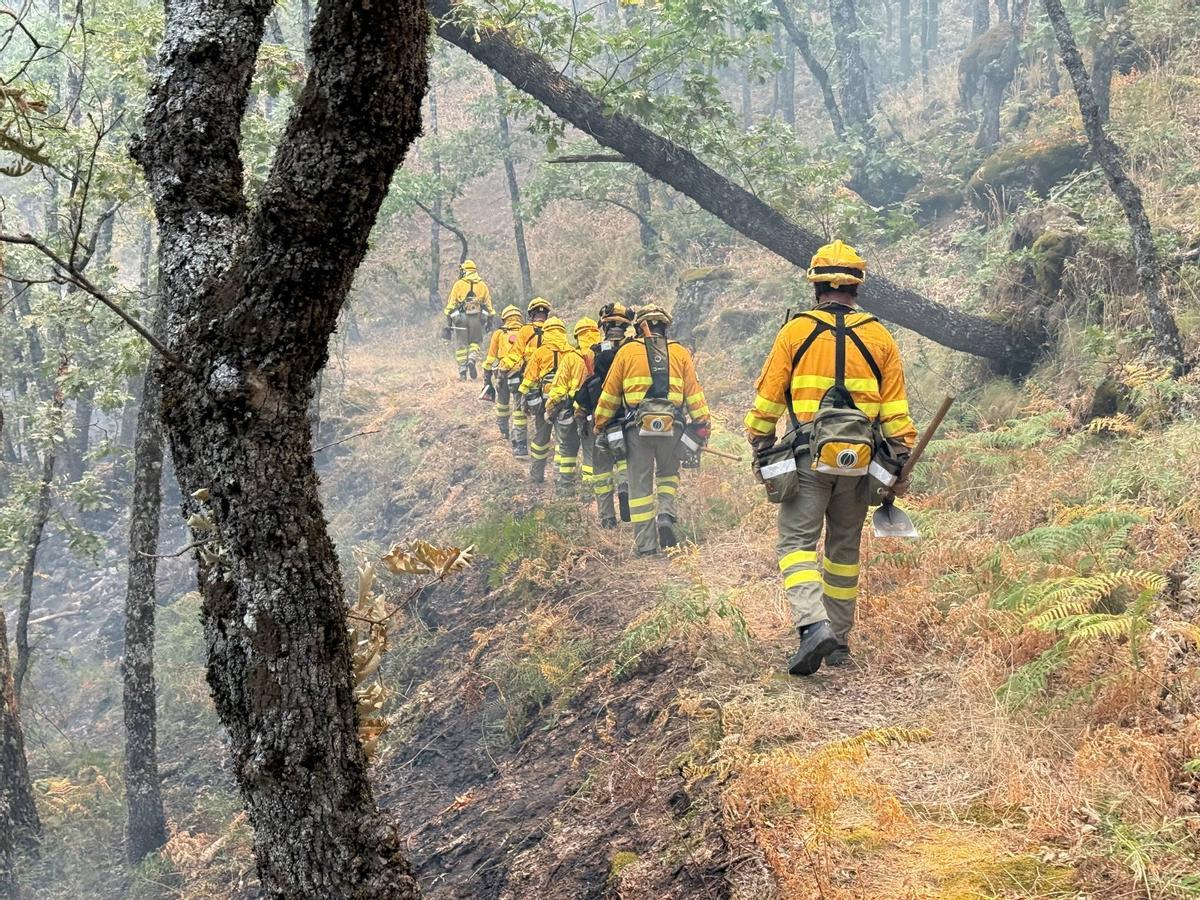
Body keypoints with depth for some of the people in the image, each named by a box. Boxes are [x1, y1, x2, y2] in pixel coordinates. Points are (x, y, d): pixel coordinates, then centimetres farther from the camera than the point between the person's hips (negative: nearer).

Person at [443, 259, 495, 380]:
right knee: (475, 342, 16)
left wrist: (448, 320, 3)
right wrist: (490, 320, 19)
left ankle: (462, 372, 4)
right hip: (477, 317, 2)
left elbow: (451, 303, -1)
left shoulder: (459, 284, 0)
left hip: (461, 317, -2)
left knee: (461, 344, 5)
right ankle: (472, 360, -13)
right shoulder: (482, 285, 8)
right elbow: (489, 304, 12)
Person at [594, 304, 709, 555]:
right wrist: (702, 425, 9)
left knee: (640, 484, 6)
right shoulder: (680, 353, 7)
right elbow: (694, 392, 5)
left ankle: (646, 544, 6)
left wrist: (600, 425, 17)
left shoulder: (627, 352, 4)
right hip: (671, 427, 1)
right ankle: (666, 514, -3)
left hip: (637, 426, -1)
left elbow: (609, 394, 7)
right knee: (668, 473, 23)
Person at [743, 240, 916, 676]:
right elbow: (896, 411, 4)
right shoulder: (879, 338, 5)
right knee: (844, 547, 14)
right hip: (859, 460, 3)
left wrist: (761, 448, 13)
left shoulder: (795, 332, -2)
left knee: (797, 542, -1)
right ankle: (839, 641, 19)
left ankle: (813, 624, -24)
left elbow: (767, 400, 1)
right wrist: (901, 463, 10)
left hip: (808, 459, -3)